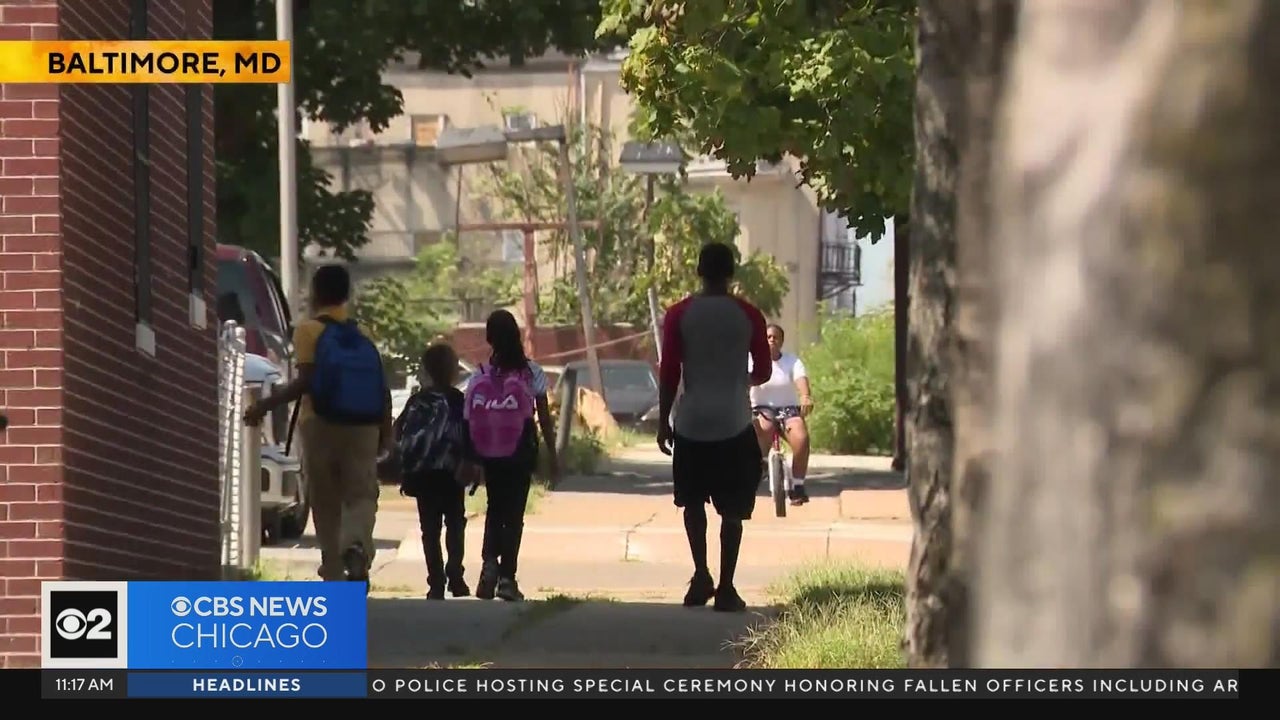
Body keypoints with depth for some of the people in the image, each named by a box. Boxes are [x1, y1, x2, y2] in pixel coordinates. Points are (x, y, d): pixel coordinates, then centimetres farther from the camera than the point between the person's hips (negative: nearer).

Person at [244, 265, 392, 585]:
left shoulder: (309, 331, -3)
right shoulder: (364, 335, 11)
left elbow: (306, 381, -14)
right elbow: (383, 390, 8)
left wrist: (266, 405, -11)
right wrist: (385, 433, 16)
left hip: (321, 425, -2)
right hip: (362, 427, 3)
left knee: (326, 504, 7)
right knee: (361, 495, 2)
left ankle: (333, 573, 6)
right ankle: (357, 545, -28)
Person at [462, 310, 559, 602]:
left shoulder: (479, 377, -2)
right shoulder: (531, 373, -4)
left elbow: (469, 421, -3)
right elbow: (544, 418, -2)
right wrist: (552, 455, 5)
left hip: (489, 454, 1)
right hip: (521, 453, -1)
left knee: (494, 510, 16)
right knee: (514, 513, 6)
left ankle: (490, 561, -6)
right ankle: (507, 577, 2)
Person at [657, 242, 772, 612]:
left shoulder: (680, 315, -3)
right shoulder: (748, 316, -2)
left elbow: (669, 373, -3)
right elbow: (762, 372, 4)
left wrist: (663, 422, 5)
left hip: (692, 424, 1)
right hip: (734, 425, 0)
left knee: (693, 501, 17)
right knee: (732, 509, 5)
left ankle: (701, 575, 5)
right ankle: (726, 588, 3)